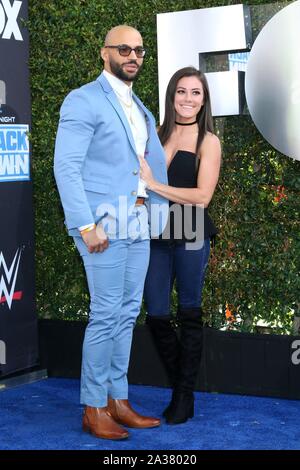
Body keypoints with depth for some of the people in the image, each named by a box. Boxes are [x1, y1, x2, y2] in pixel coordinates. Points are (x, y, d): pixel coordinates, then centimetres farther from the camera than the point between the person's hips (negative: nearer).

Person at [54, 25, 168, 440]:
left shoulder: (140, 109, 19)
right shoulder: (83, 101, -5)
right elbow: (66, 166, -12)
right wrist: (85, 225, -19)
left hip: (138, 222, 7)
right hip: (105, 224, -7)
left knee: (127, 313, 9)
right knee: (106, 314, -6)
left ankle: (118, 401, 18)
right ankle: (94, 410, 5)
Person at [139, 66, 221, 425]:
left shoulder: (208, 141, -1)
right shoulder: (157, 134, 10)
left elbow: (202, 196, -11)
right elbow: (142, 179, 14)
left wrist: (154, 185, -15)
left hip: (190, 236, -4)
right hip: (156, 235, 4)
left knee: (189, 315, 5)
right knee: (156, 316, 4)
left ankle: (185, 397, 18)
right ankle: (179, 387, 25)